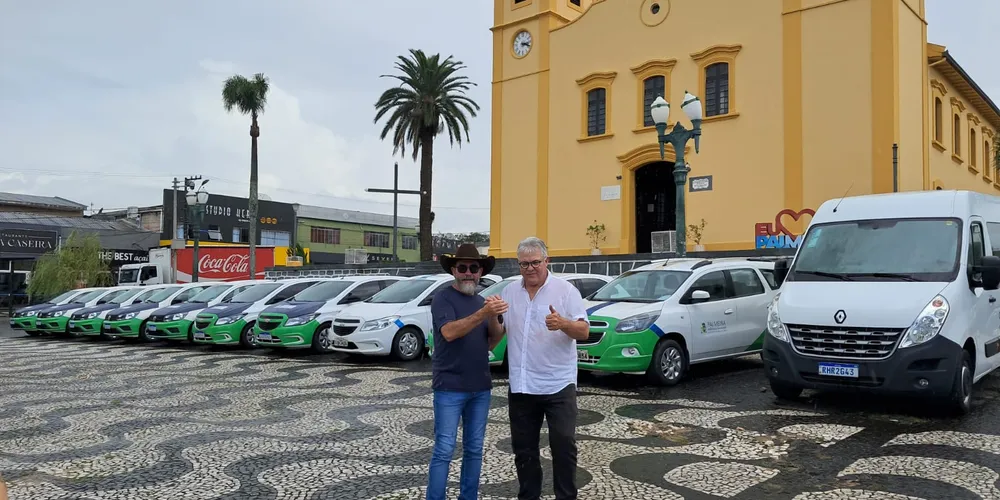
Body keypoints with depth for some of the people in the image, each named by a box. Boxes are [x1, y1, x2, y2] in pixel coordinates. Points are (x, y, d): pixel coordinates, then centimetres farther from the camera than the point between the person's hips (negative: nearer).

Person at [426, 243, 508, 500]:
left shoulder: (482, 301, 12)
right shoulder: (443, 298, -7)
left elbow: (491, 344, 9)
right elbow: (449, 332, -24)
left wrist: (495, 319, -11)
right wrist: (484, 313, -35)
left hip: (480, 387, 6)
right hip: (450, 387, -6)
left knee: (474, 449, 11)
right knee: (444, 450, -4)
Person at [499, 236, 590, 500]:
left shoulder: (565, 289, -4)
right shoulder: (509, 292, 8)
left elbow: (584, 331, -9)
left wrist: (563, 324, -30)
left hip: (558, 384, -4)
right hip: (520, 386, 4)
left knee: (563, 445, 0)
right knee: (524, 448, 13)